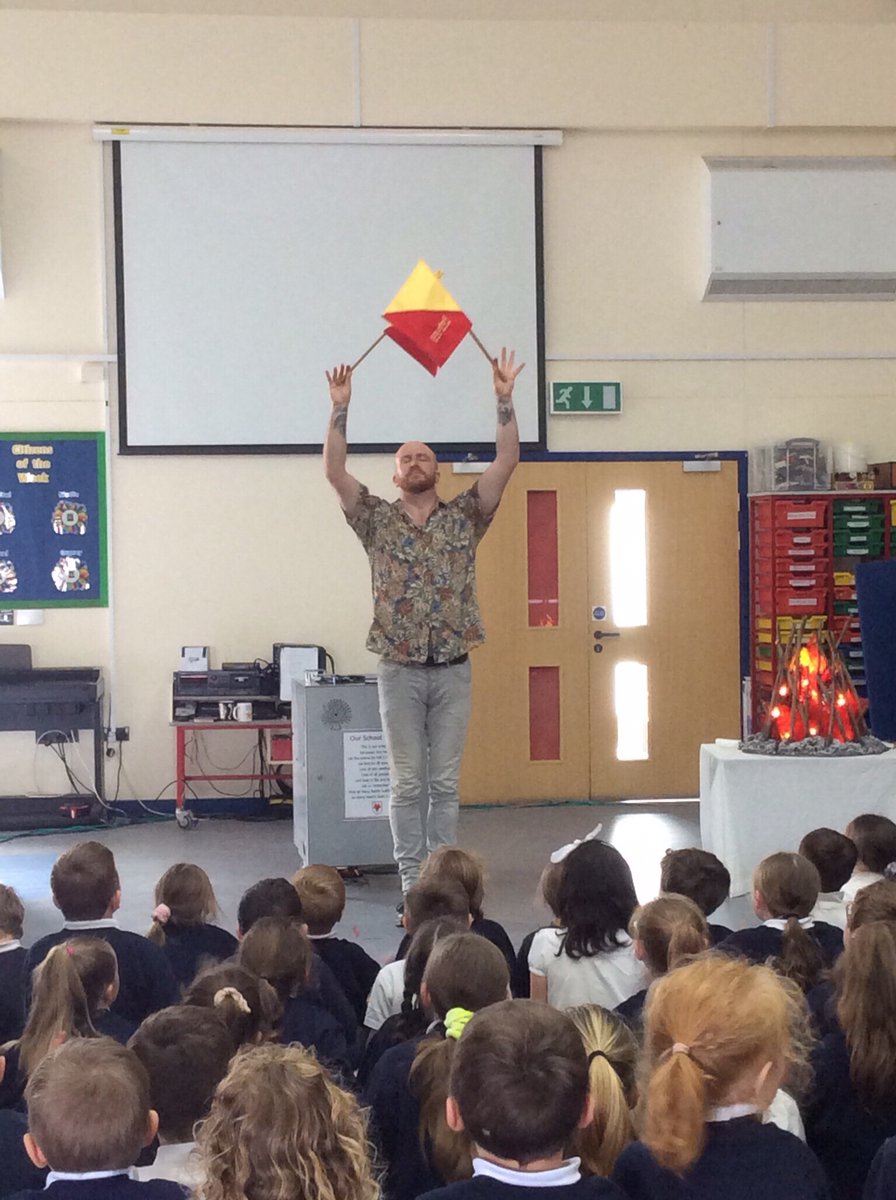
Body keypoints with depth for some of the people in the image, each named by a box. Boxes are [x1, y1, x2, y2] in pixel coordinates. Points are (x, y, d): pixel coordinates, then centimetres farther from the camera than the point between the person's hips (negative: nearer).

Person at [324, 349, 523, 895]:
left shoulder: (464, 517, 7)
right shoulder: (378, 520, 5)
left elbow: (506, 462, -2)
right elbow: (334, 471, -6)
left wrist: (505, 399, -10)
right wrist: (341, 407, -14)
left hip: (453, 669, 1)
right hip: (400, 670, -1)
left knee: (446, 783, 6)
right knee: (407, 783, 4)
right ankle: (412, 881, 10)